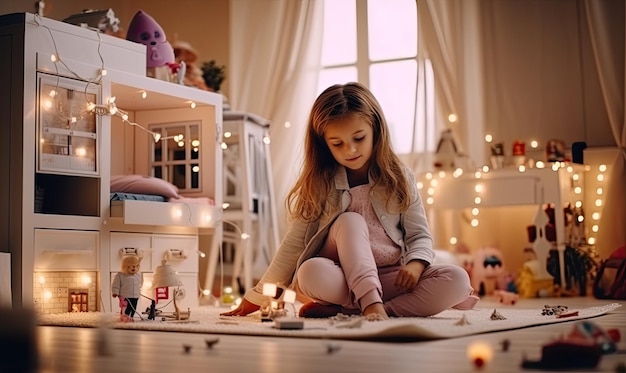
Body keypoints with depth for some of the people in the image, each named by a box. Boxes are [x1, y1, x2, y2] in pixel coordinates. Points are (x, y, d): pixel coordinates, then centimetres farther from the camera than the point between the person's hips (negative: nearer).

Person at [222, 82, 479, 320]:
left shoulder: (399, 178, 4)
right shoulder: (319, 184, 3)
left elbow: (419, 235, 5)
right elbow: (294, 244, 3)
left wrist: (415, 264, -19)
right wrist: (256, 298, 1)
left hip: (391, 278, 2)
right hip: (342, 278, -1)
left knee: (457, 280, -26)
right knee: (349, 221, -28)